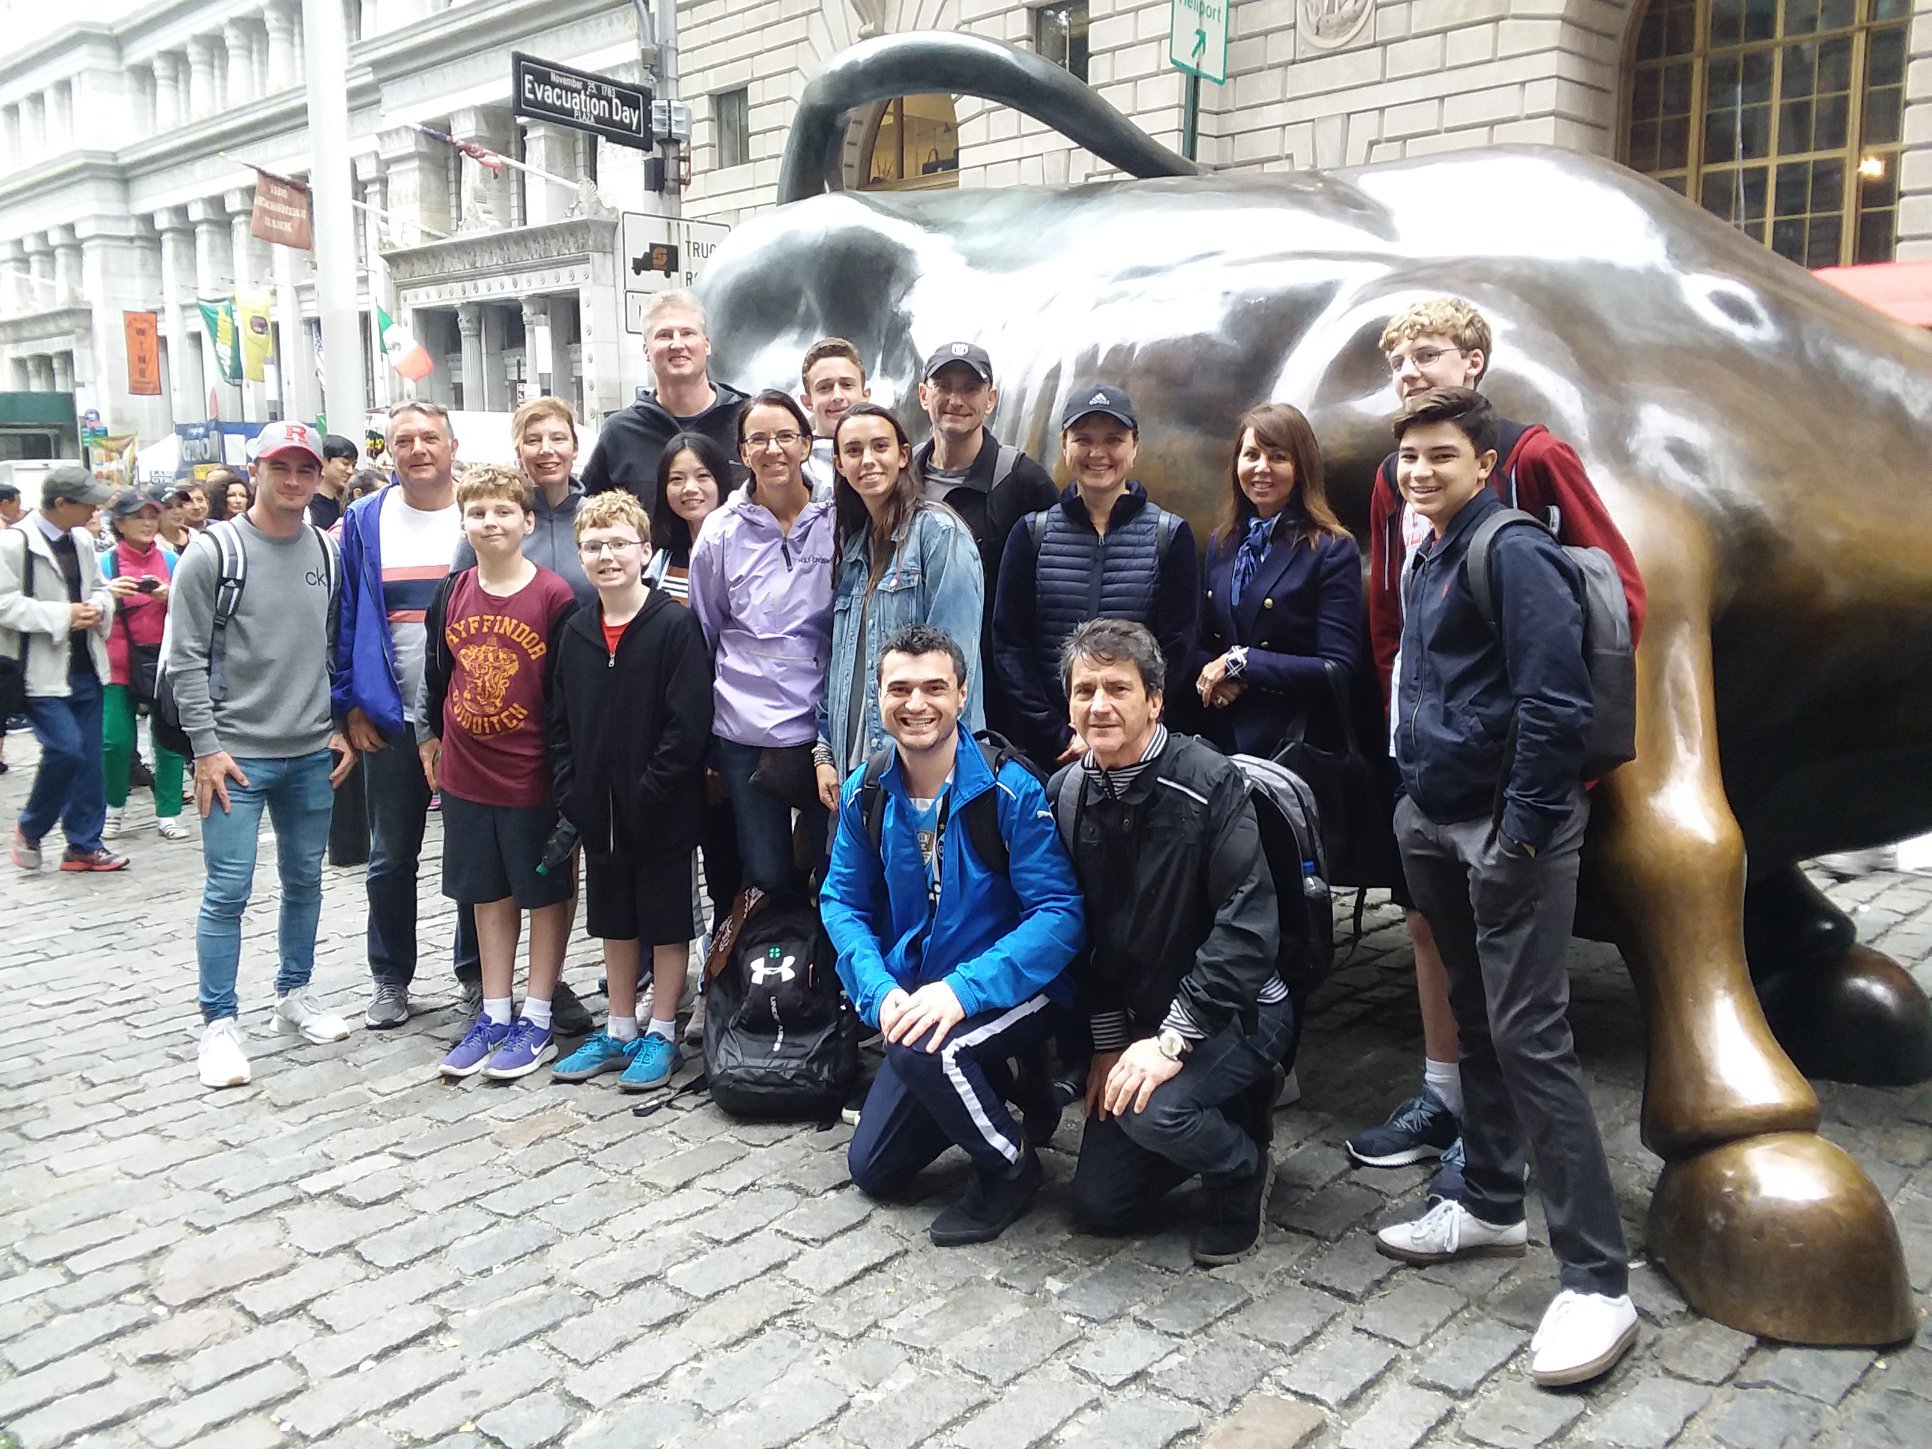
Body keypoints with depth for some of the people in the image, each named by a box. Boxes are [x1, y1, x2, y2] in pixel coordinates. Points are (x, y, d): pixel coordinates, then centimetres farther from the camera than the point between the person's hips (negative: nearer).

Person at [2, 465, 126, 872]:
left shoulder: (82, 540, 8)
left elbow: (101, 587, 20)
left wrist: (98, 607, -2)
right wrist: (62, 615, -20)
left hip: (85, 667, 7)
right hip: (43, 671, -7)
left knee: (88, 756, 8)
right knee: (65, 748, -13)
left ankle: (84, 844, 18)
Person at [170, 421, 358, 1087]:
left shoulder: (330, 553, 6)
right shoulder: (213, 553, -7)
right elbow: (185, 659, -8)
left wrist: (343, 728, 6)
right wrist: (207, 747, -12)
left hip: (313, 754, 5)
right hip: (237, 753, -4)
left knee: (304, 879, 14)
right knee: (229, 890, -2)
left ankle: (295, 994, 30)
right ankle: (220, 1022, 9)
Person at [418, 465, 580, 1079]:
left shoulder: (554, 596, -12)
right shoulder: (452, 593, 3)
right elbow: (436, 669, 16)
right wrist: (430, 735, 18)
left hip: (534, 775, -5)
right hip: (467, 773, 5)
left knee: (547, 892, 8)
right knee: (489, 894, 15)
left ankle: (536, 1019, 19)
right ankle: (494, 1015, 27)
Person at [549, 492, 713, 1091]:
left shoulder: (676, 625, -13)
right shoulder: (575, 632, 6)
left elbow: (688, 726, -17)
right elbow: (561, 725, 10)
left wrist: (646, 796, -18)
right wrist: (572, 795, 0)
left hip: (662, 812, -6)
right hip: (598, 811, 6)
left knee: (666, 921, 7)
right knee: (615, 922, 17)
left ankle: (661, 1035, 21)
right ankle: (619, 1033, 30)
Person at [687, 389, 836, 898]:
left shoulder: (836, 523, 0)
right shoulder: (722, 531, 1)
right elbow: (703, 635, 10)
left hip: (825, 727, 0)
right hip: (745, 732, 0)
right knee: (767, 875, 6)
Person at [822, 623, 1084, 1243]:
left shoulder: (1012, 792, -21)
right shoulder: (866, 795, -4)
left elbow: (1060, 913, -23)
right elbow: (843, 901, 0)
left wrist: (962, 989, -35)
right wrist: (881, 989, -19)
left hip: (1018, 994, -6)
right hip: (918, 1002, 6)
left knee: (923, 1048, -36)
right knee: (872, 1171, 9)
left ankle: (1010, 1168, -6)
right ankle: (1006, 1084, 29)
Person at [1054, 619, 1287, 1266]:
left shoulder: (1209, 782, -20)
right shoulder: (1065, 794, -2)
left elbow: (1247, 925, -25)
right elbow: (1076, 928, 4)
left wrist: (1172, 1040, -28)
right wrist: (1108, 1040, -2)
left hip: (1236, 1008, -6)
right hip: (1133, 1015, 6)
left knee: (1152, 1108, -34)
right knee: (1100, 1204, 5)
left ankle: (1243, 1172, 1)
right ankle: (1235, 1106, 26)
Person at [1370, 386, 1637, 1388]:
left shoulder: (1512, 553, -14)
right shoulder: (1426, 561, 14)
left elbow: (1554, 701, -20)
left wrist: (1525, 823, -20)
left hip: (1509, 829, -9)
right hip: (1438, 821, 9)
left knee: (1529, 1038, -9)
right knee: (1475, 1020, 18)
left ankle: (1596, 1281, -2)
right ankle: (1491, 1204, 33)